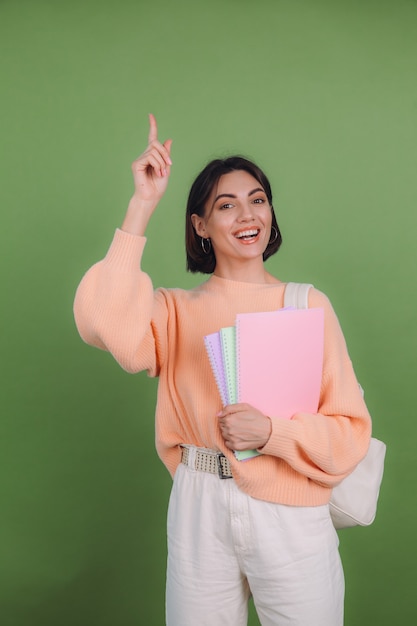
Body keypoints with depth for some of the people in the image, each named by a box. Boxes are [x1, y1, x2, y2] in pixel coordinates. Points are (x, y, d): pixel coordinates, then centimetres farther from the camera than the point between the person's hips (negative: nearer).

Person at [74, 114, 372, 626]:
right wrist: (142, 204, -19)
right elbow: (107, 324, -22)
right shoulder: (178, 310, 1)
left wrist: (271, 433, -18)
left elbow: (351, 429, -1)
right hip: (201, 512, 1)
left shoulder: (309, 305, -1)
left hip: (292, 516, 0)